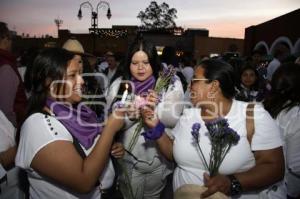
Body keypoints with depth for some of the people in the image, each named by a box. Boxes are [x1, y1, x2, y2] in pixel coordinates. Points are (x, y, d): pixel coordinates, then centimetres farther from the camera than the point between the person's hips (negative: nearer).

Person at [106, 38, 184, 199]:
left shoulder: (171, 84, -7)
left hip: (160, 160, 0)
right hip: (128, 161, 1)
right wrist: (129, 114, -27)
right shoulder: (118, 85, -2)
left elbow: (174, 119, -17)